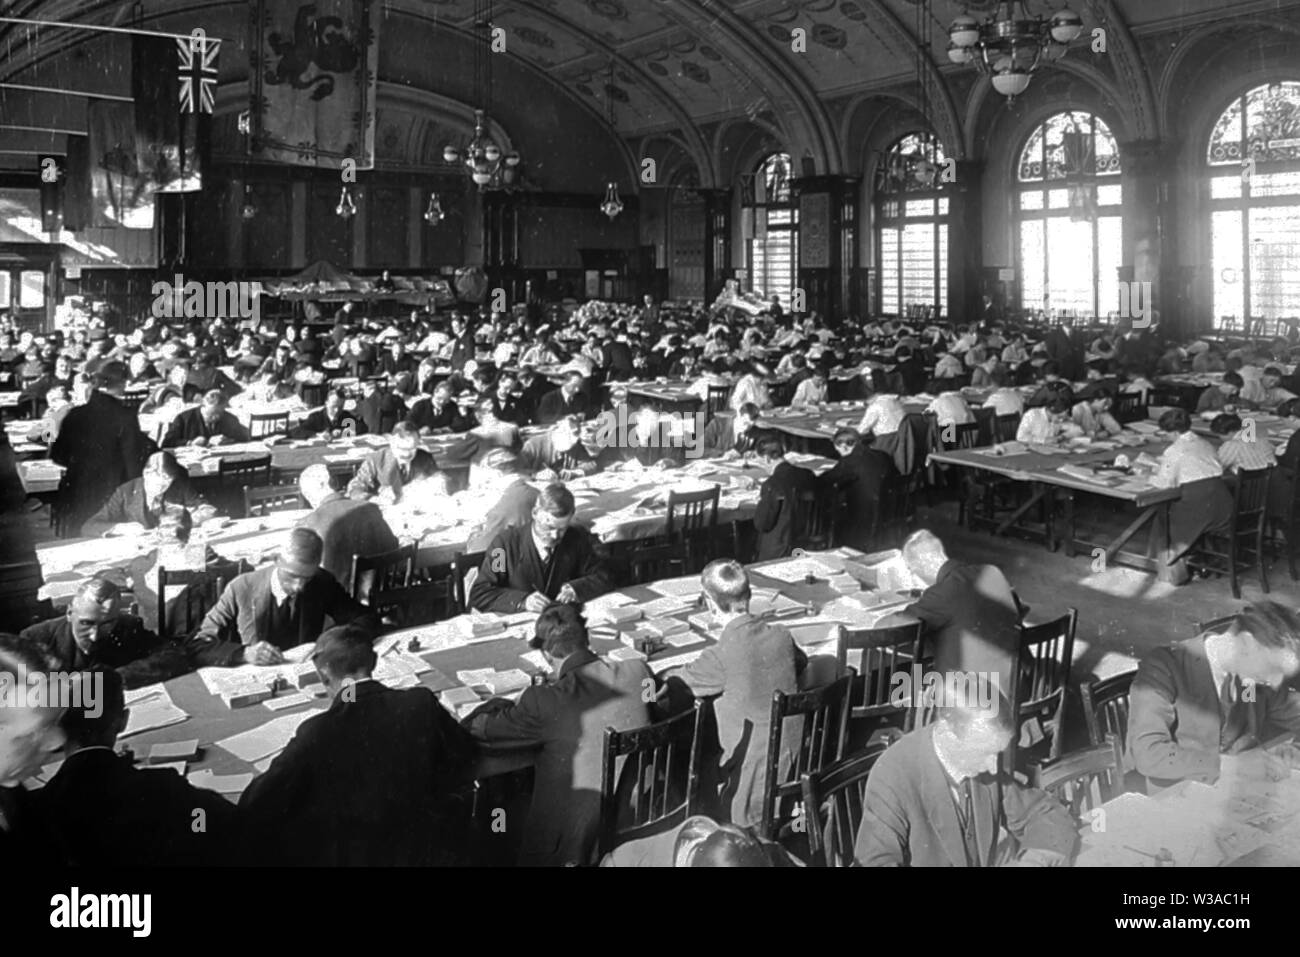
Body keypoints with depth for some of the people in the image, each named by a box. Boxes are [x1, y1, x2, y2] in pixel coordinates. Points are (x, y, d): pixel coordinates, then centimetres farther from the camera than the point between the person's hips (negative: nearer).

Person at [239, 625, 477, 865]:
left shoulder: (318, 732, -16)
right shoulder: (422, 703, -11)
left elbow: (254, 809, -9)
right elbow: (461, 766, 2)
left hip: (352, 857, -2)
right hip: (431, 850, 2)